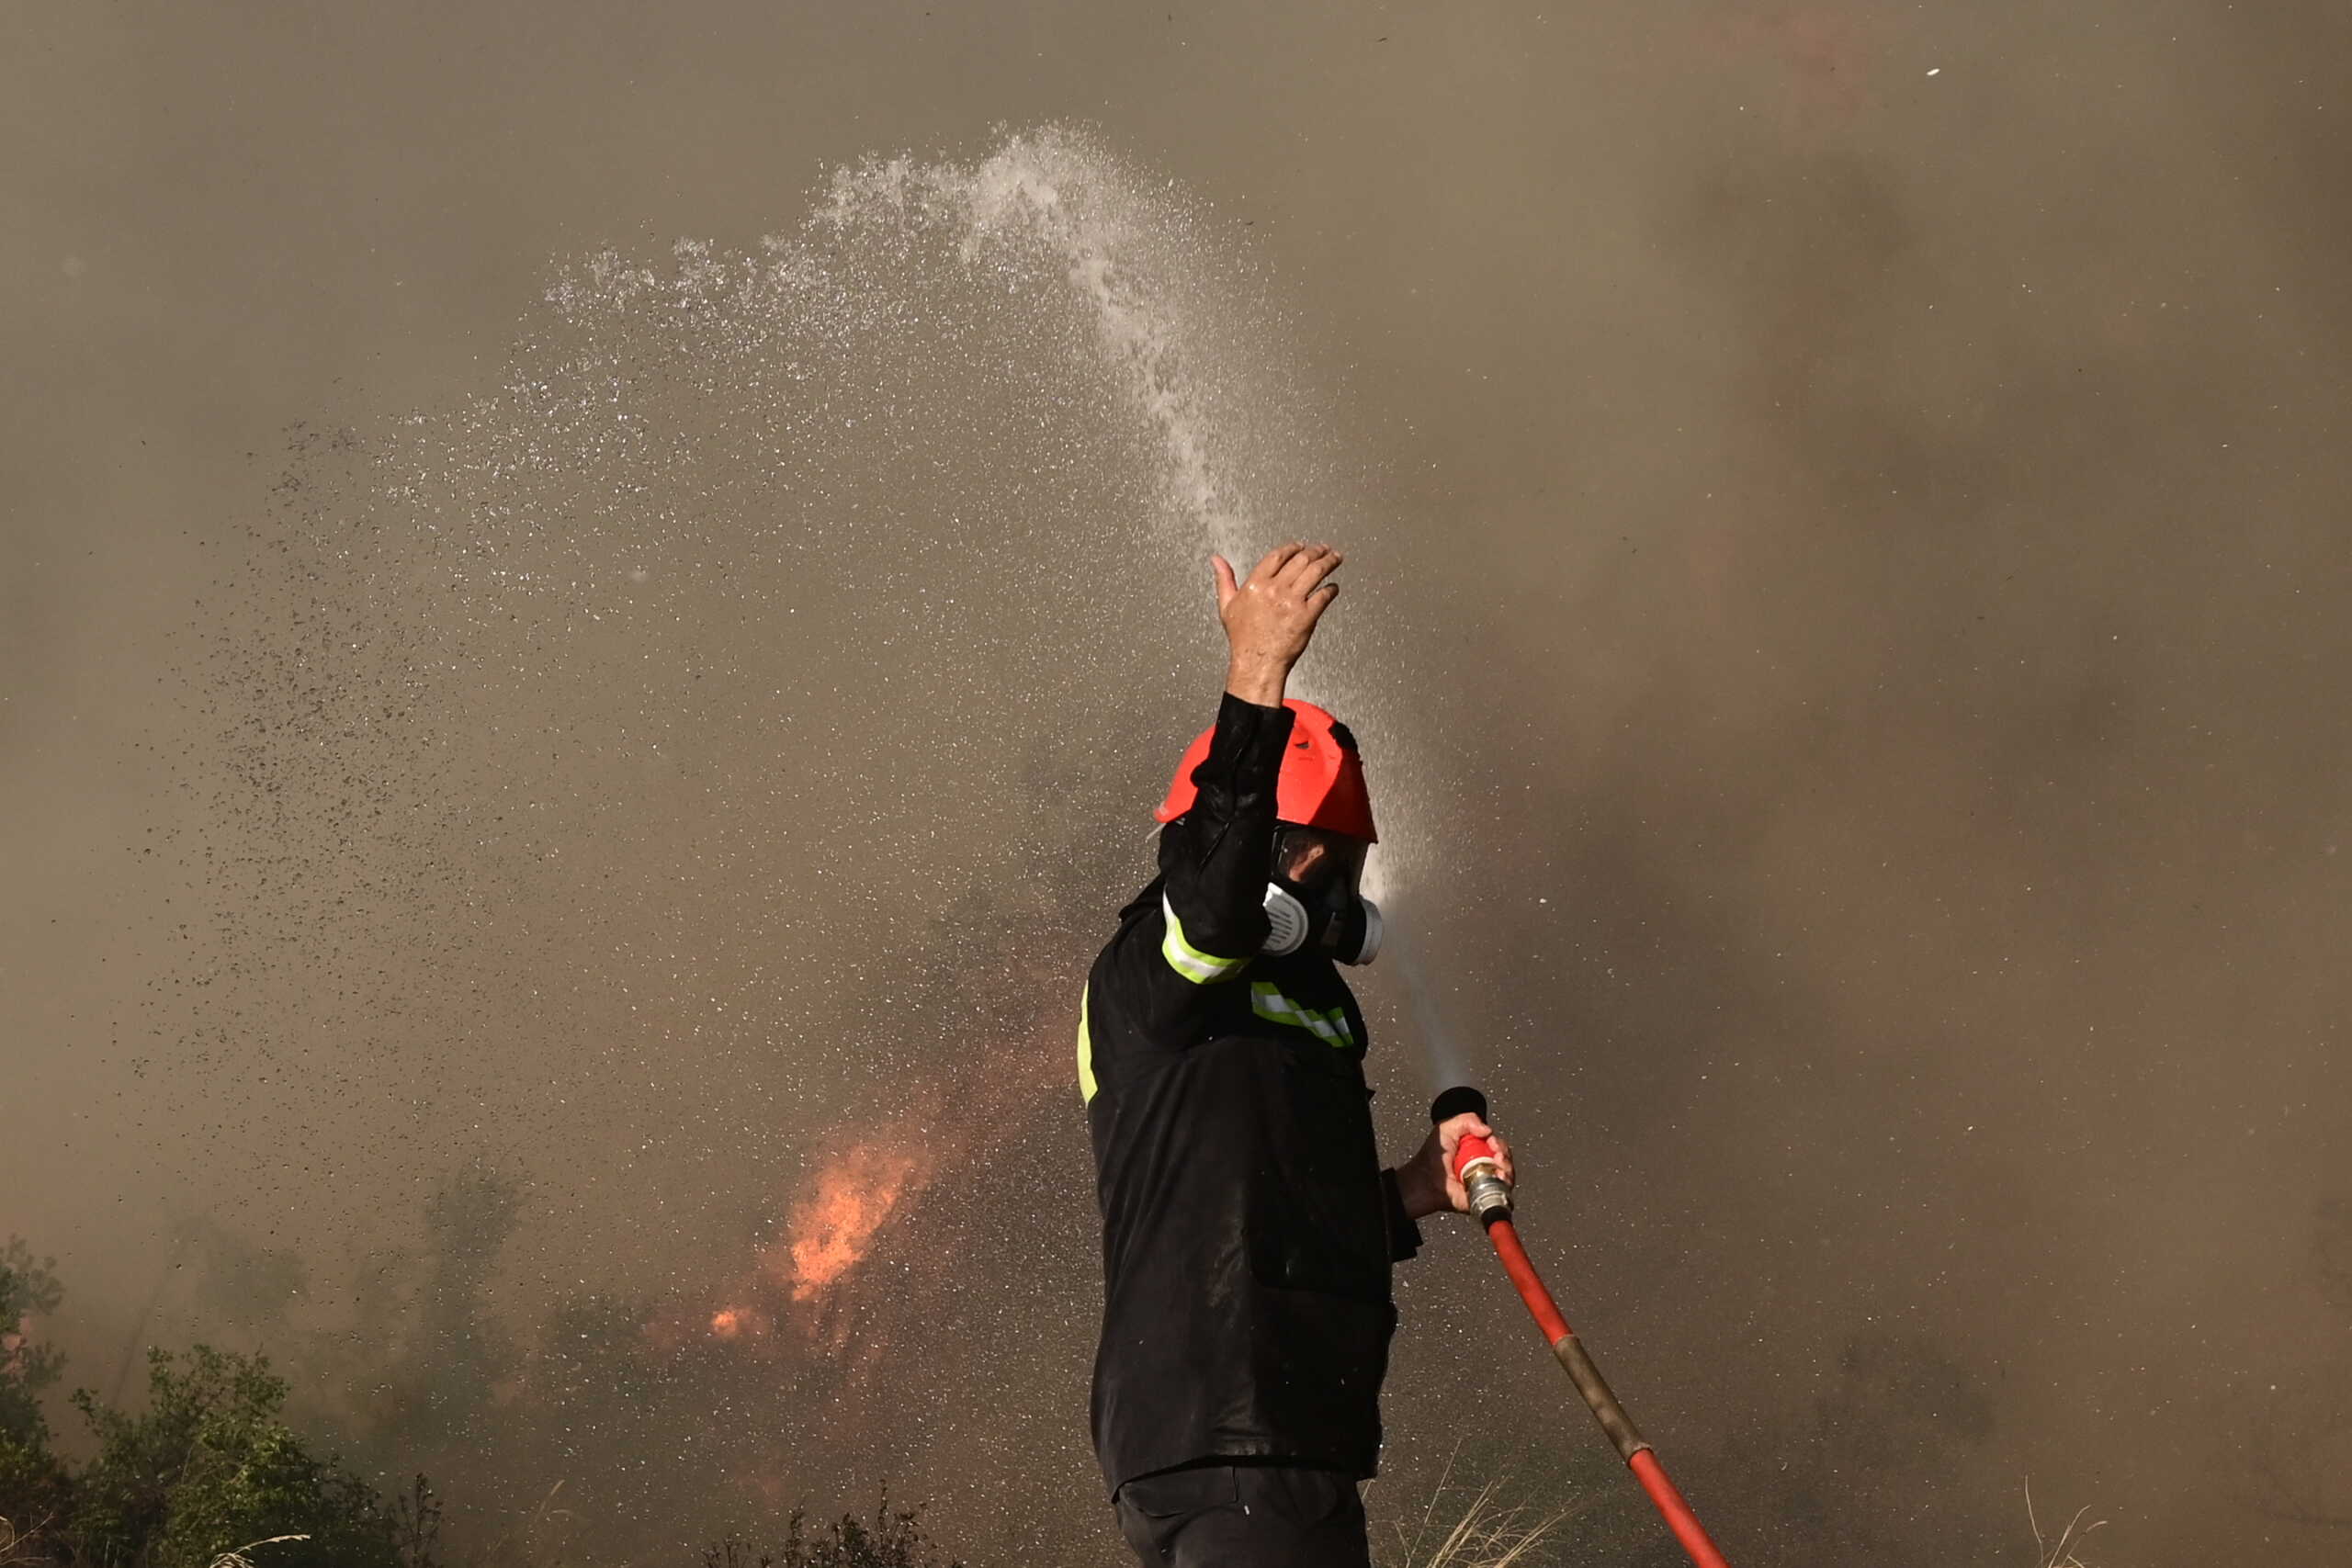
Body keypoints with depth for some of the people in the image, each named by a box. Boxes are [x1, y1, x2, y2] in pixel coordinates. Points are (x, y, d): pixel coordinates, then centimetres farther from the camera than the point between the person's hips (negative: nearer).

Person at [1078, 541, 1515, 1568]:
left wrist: (1407, 1193, 15)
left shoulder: (1298, 1003, 25)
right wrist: (1255, 680, -30)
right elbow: (1210, 898, -28)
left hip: (1288, 1449, 10)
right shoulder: (1143, 975, -3)